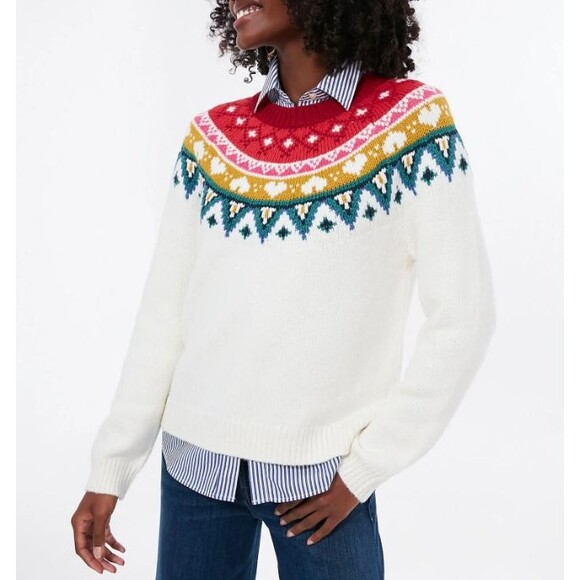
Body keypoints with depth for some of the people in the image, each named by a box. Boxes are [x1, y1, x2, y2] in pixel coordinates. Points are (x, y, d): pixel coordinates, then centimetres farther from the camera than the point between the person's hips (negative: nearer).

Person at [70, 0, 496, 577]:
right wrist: (109, 469, 2)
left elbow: (462, 319, -8)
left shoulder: (411, 122, -7)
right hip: (194, 463, 3)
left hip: (322, 473, -3)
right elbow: (163, 312, 3)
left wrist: (364, 468, -8)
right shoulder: (212, 136, 3)